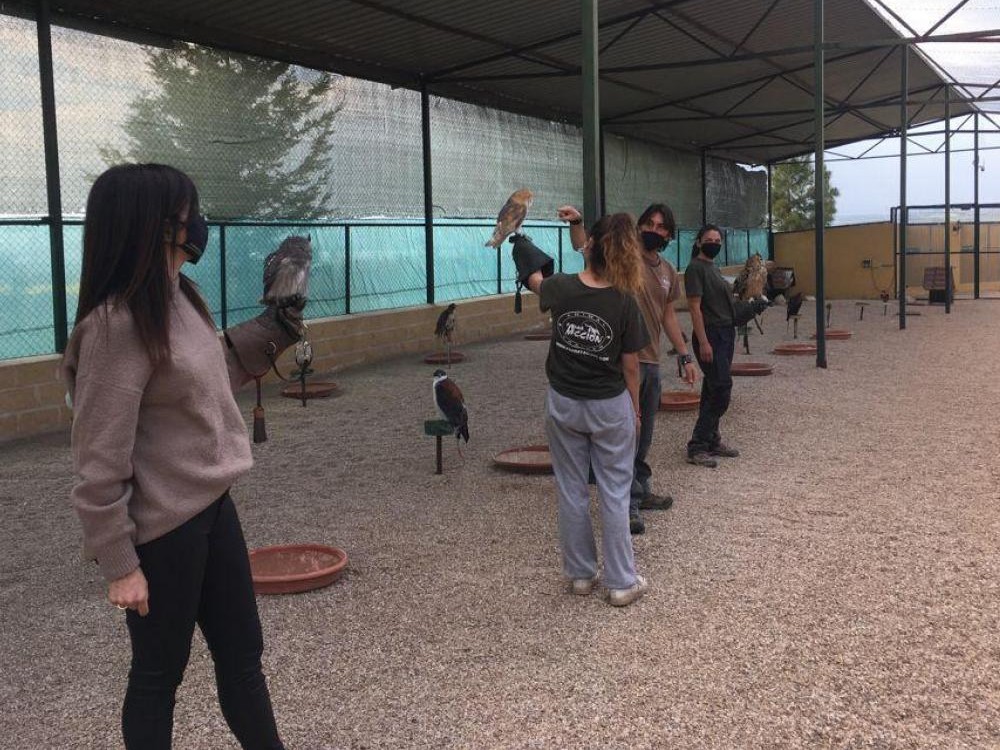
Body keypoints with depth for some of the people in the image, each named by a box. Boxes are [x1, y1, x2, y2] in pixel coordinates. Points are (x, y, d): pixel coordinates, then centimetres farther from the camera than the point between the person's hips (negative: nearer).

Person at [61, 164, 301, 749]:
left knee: (242, 654, 19)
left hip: (211, 505, 8)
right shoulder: (116, 328, -22)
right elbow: (100, 461, -20)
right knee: (160, 671, 12)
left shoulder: (180, 298, 3)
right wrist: (119, 563, -16)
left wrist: (268, 335, 7)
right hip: (162, 528, -8)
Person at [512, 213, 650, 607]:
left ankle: (580, 574, 25)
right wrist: (635, 409, 9)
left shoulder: (560, 288, -11)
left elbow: (535, 280, 15)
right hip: (610, 407, -2)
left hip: (563, 404, 2)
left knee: (572, 492, 14)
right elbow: (630, 366, -7)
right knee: (614, 495, 7)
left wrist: (521, 245, 36)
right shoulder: (624, 303, -15)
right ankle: (622, 582, 14)